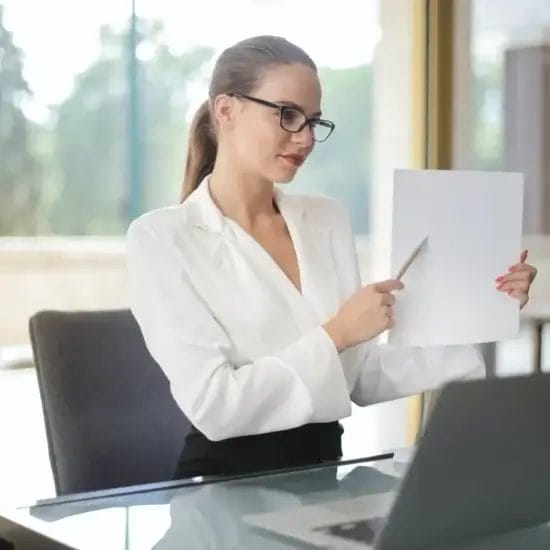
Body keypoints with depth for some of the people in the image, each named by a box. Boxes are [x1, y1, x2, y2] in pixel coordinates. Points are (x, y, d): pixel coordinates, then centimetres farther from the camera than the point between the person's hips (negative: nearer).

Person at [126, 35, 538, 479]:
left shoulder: (330, 220, 10)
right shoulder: (161, 238, -7)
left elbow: (363, 379, 10)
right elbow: (211, 406, -15)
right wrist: (334, 336, -15)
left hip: (324, 473, 6)